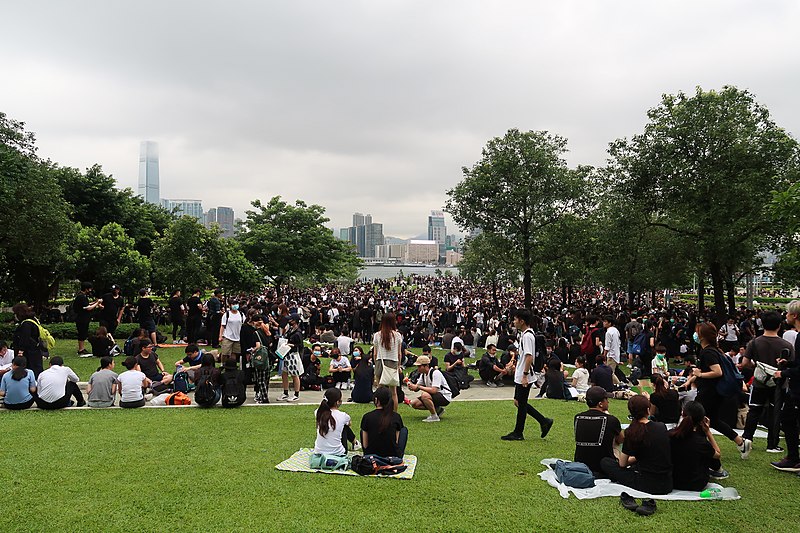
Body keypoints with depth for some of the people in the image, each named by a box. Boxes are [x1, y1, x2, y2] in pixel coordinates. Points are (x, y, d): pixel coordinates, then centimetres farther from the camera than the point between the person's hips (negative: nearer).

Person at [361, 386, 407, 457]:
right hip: (393, 456, 0)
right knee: (404, 429, 25)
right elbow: (397, 442, 2)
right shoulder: (396, 417, -6)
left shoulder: (367, 417, -8)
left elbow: (365, 445, -1)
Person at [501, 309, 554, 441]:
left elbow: (529, 357, -24)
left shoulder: (527, 335, -18)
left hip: (524, 378, -10)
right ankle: (544, 421, 20)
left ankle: (518, 433, 13)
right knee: (519, 402, 15)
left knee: (521, 404, 1)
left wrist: (525, 375, -24)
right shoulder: (524, 334, 12)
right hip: (519, 376, 10)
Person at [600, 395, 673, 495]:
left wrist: (633, 459, 21)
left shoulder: (632, 432, -12)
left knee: (604, 462, 7)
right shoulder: (662, 427, 2)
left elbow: (622, 463, 0)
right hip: (667, 485, 6)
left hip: (647, 486, -6)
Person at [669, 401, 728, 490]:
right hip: (695, 485, -3)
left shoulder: (670, 435, -15)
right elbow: (718, 454, -1)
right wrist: (708, 431, -2)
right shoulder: (701, 442, -23)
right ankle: (718, 470, 37)